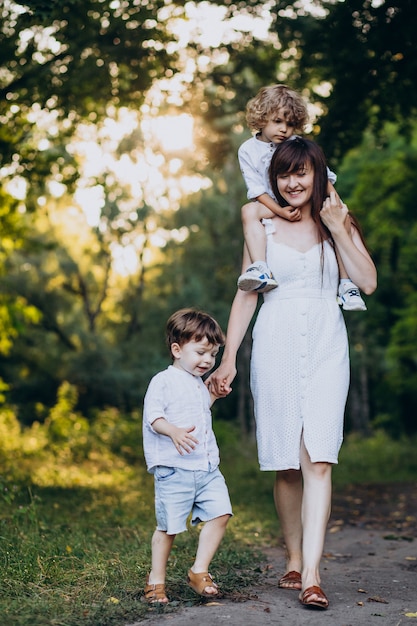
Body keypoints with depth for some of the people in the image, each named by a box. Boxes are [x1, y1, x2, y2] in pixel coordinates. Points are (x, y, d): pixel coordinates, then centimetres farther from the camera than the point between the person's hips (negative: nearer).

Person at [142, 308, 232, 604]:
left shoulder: (199, 384, 20)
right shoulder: (164, 381, -5)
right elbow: (153, 416, -15)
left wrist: (212, 394, 24)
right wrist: (174, 432, -32)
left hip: (207, 468, 7)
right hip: (174, 470, -7)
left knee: (220, 513, -6)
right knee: (168, 526, 0)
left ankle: (199, 571, 6)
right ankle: (156, 579, 16)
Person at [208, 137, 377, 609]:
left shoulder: (338, 221, 9)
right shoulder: (264, 228, 9)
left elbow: (367, 282, 0)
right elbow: (246, 294, 9)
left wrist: (337, 229, -6)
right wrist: (228, 358, 4)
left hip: (325, 346, 0)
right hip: (275, 346, 1)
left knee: (318, 460, -11)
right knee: (286, 463, 4)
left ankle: (311, 575, -14)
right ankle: (294, 561, 17)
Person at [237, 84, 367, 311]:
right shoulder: (248, 150, -1)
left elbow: (323, 178, 2)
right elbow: (257, 190, -8)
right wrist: (280, 211, -24)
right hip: (272, 206, 0)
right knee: (249, 211, -30)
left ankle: (346, 283, -21)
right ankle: (260, 270, -42)